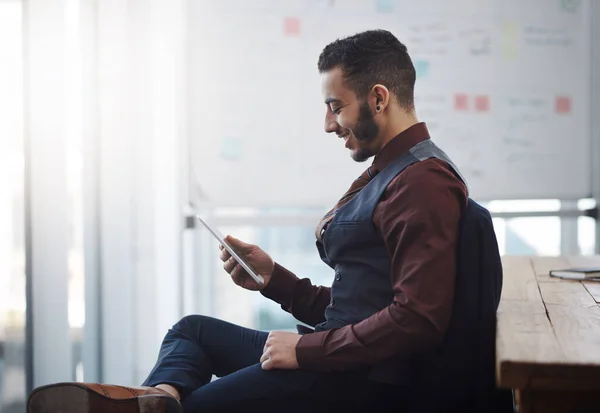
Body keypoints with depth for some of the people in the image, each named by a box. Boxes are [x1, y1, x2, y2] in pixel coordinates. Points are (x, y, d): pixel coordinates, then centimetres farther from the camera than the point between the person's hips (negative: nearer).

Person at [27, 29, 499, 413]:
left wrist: (307, 348, -18)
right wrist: (274, 277, 9)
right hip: (335, 357, 11)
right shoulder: (389, 174, 19)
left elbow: (419, 319, -25)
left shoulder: (423, 181, -15)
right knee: (193, 328, 14)